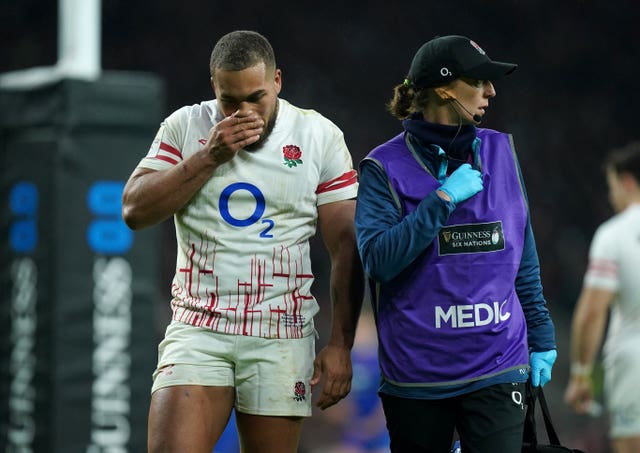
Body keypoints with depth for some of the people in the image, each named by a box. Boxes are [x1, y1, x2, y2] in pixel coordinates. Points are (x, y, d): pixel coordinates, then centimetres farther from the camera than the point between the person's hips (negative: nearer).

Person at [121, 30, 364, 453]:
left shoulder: (320, 136, 2)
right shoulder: (185, 127, 5)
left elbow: (346, 246, 2)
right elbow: (135, 211, -4)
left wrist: (340, 345, -4)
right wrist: (209, 157, -12)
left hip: (281, 337, 0)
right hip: (198, 329, 0)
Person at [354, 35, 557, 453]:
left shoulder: (500, 152, 8)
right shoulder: (386, 167, -3)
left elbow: (523, 257, 14)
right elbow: (378, 260, -15)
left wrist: (541, 336, 12)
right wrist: (444, 199, -16)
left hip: (497, 370, 2)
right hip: (416, 370, -2)